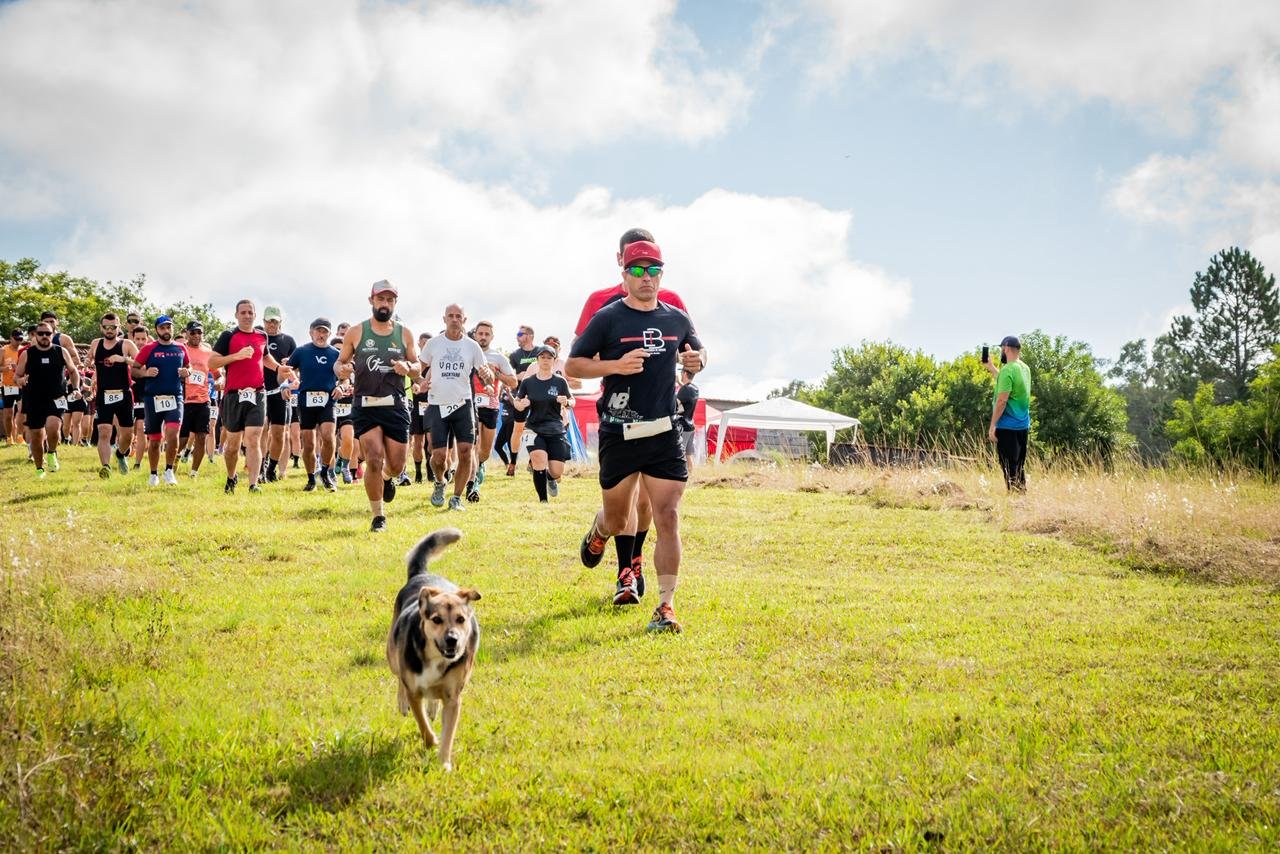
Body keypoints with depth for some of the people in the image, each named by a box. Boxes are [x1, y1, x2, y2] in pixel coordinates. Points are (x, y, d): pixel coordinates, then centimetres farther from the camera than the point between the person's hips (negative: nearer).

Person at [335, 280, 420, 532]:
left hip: (396, 407, 2)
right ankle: (378, 517, 4)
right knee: (374, 461, -13)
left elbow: (418, 369, 12)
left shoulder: (404, 334, 7)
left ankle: (387, 477, 44)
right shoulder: (356, 333, 2)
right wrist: (342, 370, -15)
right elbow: (339, 363, 9)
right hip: (365, 407, -2)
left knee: (396, 465, 4)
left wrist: (408, 368, -11)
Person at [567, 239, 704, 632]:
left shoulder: (677, 319, 9)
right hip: (619, 435, -2)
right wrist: (616, 365, -17)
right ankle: (596, 535, 49)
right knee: (616, 521, 11)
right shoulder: (608, 318, -3)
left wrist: (695, 361, 2)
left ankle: (666, 606, -4)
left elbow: (696, 352, 27)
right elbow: (572, 365, -2)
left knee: (667, 517, -8)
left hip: (664, 434, 2)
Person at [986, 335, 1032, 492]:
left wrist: (992, 426, -17)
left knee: (1009, 468, -4)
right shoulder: (1024, 368, 9)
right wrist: (991, 367, 29)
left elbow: (1002, 400, -20)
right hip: (1023, 426, 8)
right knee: (1019, 466, 13)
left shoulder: (1008, 370, -17)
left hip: (1007, 427, -8)